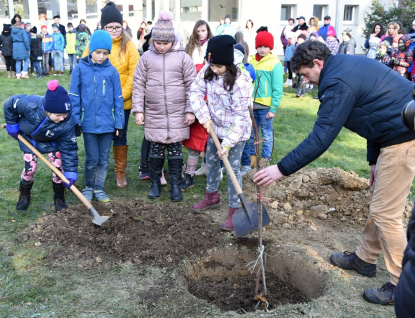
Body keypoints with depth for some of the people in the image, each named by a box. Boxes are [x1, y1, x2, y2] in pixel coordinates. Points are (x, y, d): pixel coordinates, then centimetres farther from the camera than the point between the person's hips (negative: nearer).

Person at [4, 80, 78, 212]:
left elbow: (69, 148, -28)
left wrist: (70, 174, -30)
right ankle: (24, 196, 27)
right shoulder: (30, 105, -41)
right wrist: (12, 126, -10)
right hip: (29, 138, 0)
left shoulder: (67, 123, -37)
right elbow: (10, 104, -20)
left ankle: (59, 198, 17)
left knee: (58, 167, -6)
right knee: (30, 168, -1)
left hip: (51, 142, 0)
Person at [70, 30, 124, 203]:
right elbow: (74, 97, 0)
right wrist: (76, 121, -2)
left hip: (107, 124, 2)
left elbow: (118, 99, 4)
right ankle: (89, 187, 25)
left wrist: (119, 123, 3)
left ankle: (99, 188, 26)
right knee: (92, 159, 4)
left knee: (104, 159, 11)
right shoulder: (80, 69, -3)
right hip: (88, 123, -1)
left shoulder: (112, 71, -1)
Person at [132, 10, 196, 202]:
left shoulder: (182, 57, -2)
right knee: (156, 149, 9)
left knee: (175, 149, 6)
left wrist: (190, 110, -3)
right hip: (154, 114, 1)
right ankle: (155, 183, 24)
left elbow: (191, 85, 0)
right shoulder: (147, 57, 1)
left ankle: (175, 184, 18)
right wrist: (138, 110, -1)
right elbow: (138, 85, 3)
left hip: (177, 114, -1)